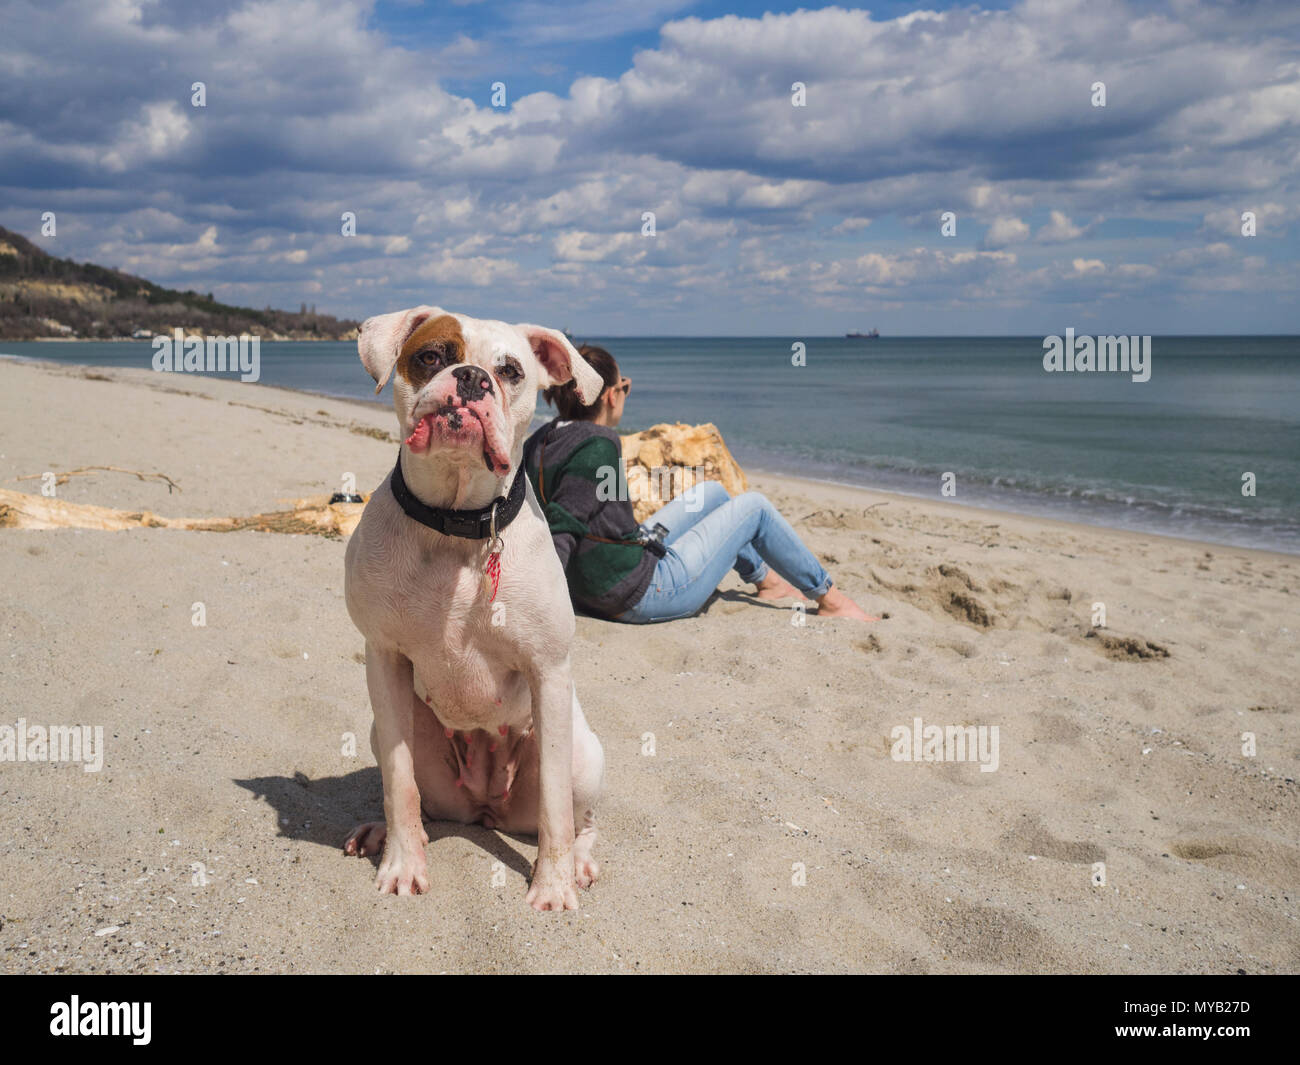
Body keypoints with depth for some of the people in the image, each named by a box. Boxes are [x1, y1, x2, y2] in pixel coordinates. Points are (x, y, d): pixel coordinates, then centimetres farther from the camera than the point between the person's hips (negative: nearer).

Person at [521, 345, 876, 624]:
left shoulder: (538, 442, -3)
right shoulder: (597, 445, -27)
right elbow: (562, 528, -33)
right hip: (645, 592, -9)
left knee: (712, 492, 26)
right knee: (754, 506, 7)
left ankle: (765, 579, 47)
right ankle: (829, 598, 24)